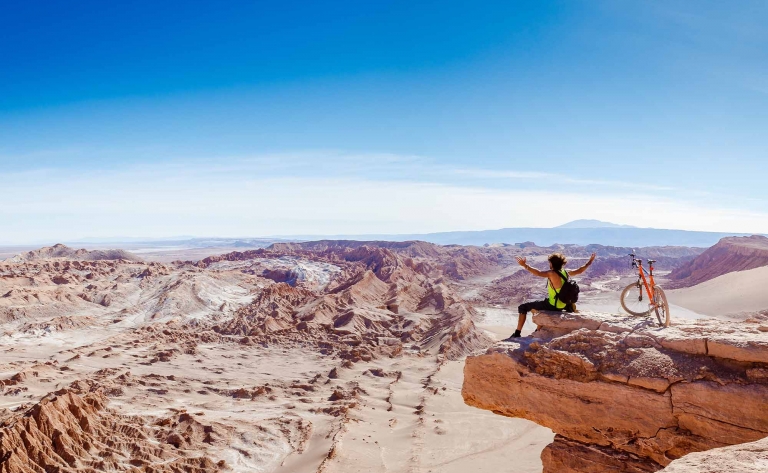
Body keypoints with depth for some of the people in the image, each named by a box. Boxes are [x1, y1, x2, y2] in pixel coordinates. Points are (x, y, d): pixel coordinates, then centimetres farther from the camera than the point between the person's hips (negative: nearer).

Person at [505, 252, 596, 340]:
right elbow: (579, 271, 16)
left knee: (523, 307, -1)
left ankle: (517, 333, -3)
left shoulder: (552, 273, -21)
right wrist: (589, 262, 30)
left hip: (552, 306, -8)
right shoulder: (565, 272, 1)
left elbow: (539, 273, -36)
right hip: (562, 305, 8)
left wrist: (524, 265, -40)